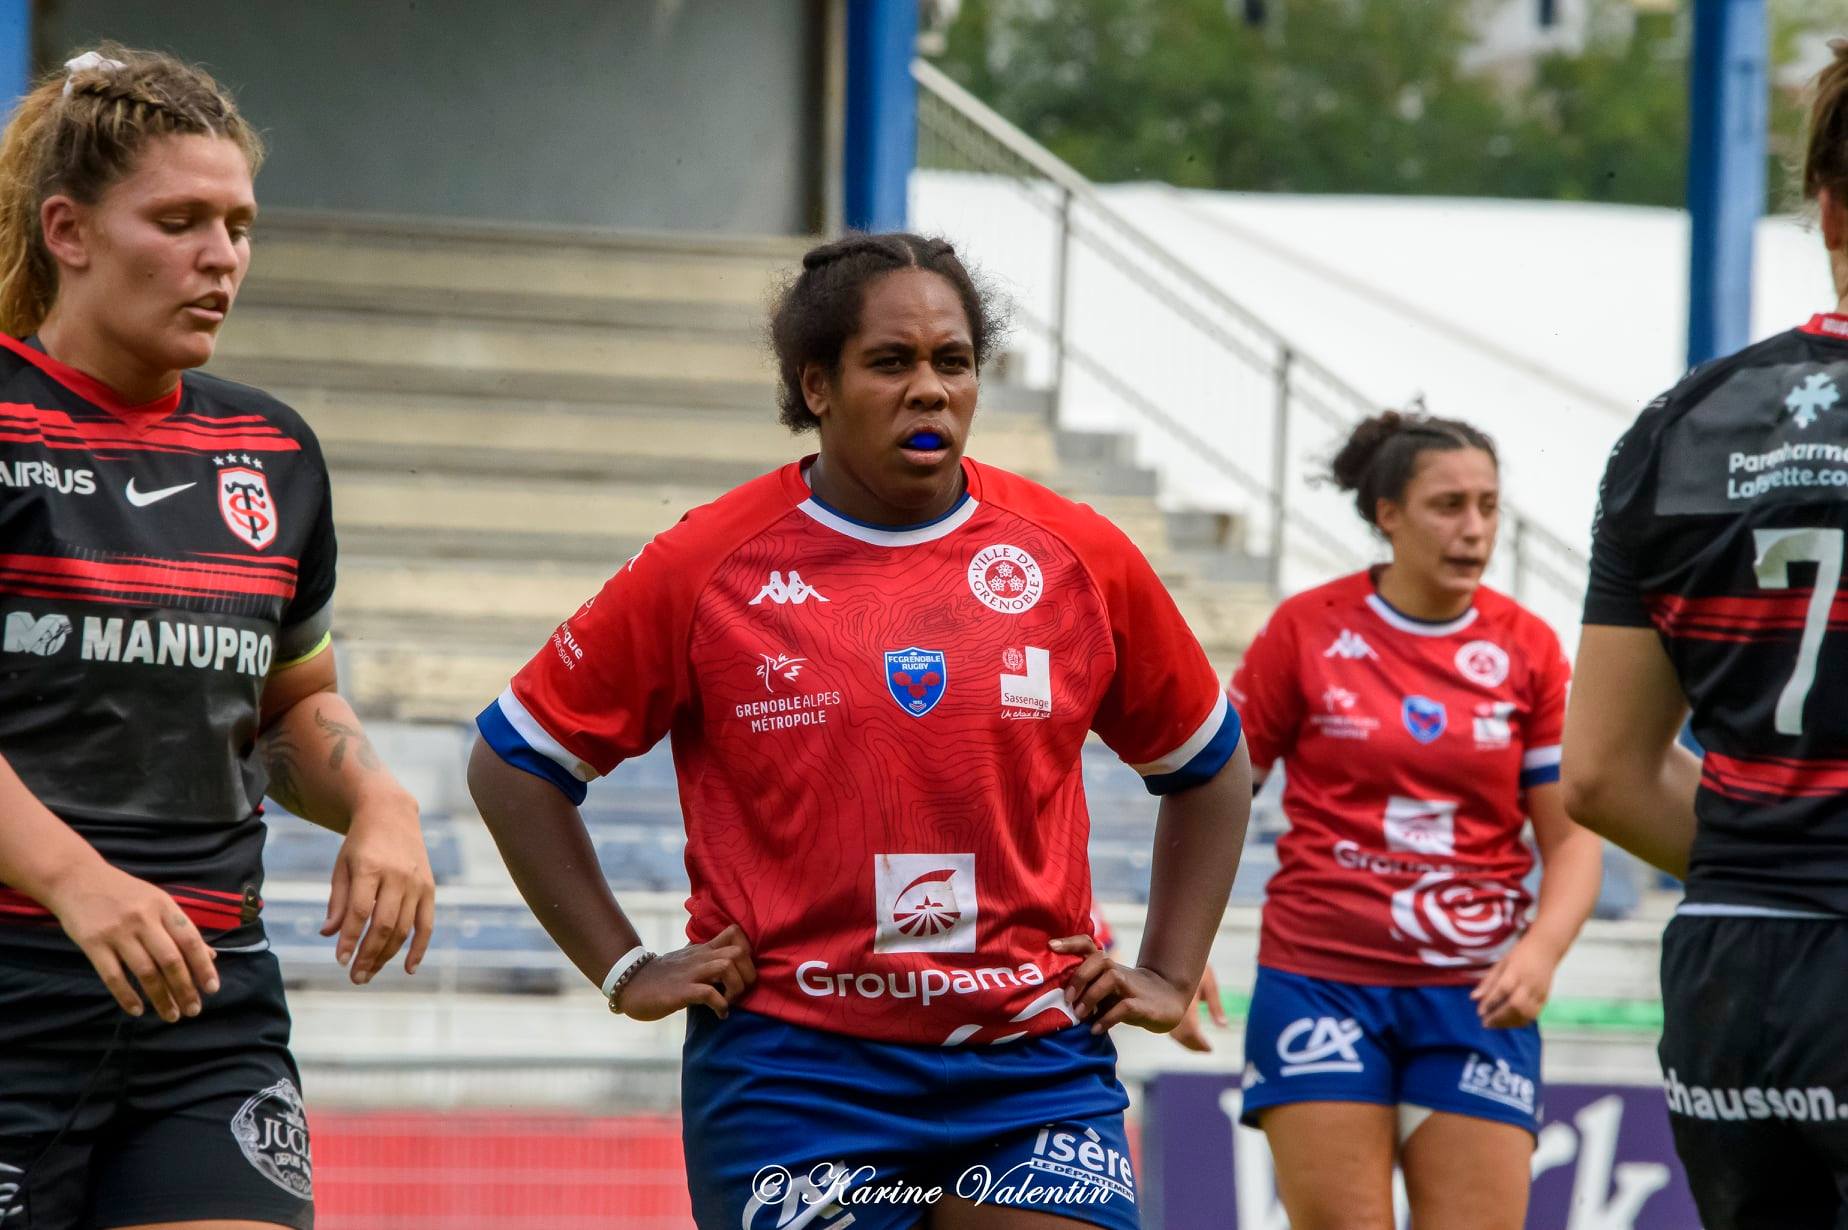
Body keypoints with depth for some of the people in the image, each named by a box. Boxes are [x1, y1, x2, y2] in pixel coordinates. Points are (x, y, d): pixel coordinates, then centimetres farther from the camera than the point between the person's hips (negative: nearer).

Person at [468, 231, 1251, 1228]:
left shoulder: (1078, 557, 5)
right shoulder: (707, 565, -1)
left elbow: (1208, 771, 20)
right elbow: (513, 762, 7)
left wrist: (1167, 977, 12)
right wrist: (624, 971, 3)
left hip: (1032, 1069, 2)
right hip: (791, 1078, -1)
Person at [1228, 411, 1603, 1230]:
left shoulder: (1527, 648, 4)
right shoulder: (1306, 631, 0)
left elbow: (1573, 834, 4)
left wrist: (1541, 949, -13)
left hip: (1478, 998, 2)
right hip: (1322, 983, -2)